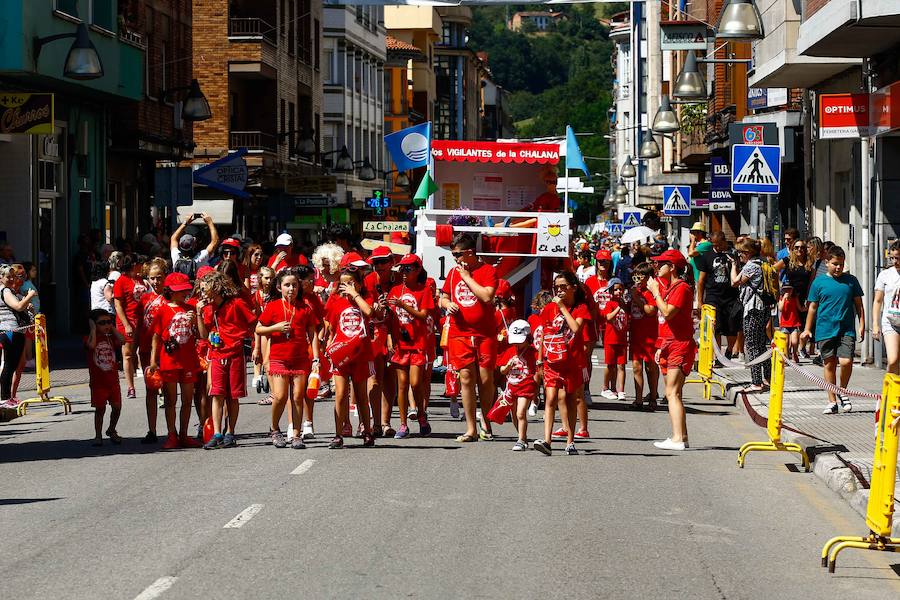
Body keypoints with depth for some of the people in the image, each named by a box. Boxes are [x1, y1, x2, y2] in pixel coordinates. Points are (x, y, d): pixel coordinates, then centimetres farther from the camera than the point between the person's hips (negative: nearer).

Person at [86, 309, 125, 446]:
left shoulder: (111, 338, 8)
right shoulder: (90, 338, -5)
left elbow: (122, 341, -11)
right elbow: (91, 345, -29)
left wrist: (112, 328, -4)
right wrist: (93, 329, -18)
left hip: (113, 380, 4)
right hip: (98, 381, -4)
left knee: (117, 407, 6)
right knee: (100, 408, 0)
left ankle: (111, 430, 28)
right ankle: (98, 436, 11)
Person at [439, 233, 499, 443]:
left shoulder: (487, 270, -3)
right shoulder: (453, 273, 13)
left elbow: (487, 296, -18)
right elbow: (443, 298, 24)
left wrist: (467, 276, -12)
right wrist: (447, 304, 0)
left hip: (485, 335, -3)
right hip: (460, 335, 3)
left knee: (485, 379, 1)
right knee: (466, 379, -1)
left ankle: (486, 423, 19)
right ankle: (471, 429, 1)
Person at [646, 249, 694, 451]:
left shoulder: (682, 288, -12)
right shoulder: (668, 287, 19)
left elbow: (667, 313, -25)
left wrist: (655, 292, -14)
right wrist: (662, 347, 21)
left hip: (680, 346, -10)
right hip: (669, 346, 10)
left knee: (672, 393, -15)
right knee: (673, 394, 10)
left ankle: (678, 438, -19)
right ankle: (681, 437, 13)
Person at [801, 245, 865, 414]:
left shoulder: (851, 281, 7)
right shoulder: (819, 282, 4)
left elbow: (858, 305, 12)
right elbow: (813, 307, 10)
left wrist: (862, 326, 4)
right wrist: (807, 329, 7)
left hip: (847, 330, 0)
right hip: (825, 330, 0)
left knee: (846, 362, -15)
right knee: (829, 365, 5)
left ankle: (843, 392, 11)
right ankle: (832, 402, 13)